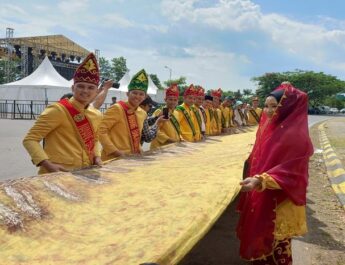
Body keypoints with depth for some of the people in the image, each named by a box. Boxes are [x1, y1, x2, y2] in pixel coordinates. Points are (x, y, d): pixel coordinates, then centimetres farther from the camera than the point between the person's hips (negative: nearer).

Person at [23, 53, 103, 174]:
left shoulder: (97, 115, 5)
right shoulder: (58, 110, -13)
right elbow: (30, 139, -12)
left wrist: (97, 157, 3)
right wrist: (48, 165, -22)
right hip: (56, 174, -6)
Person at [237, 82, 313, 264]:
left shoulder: (295, 135, -21)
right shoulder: (268, 127, 4)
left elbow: (290, 172, -26)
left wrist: (260, 181, -36)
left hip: (279, 203, -8)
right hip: (261, 197, 8)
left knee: (276, 247, 9)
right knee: (261, 238, 21)